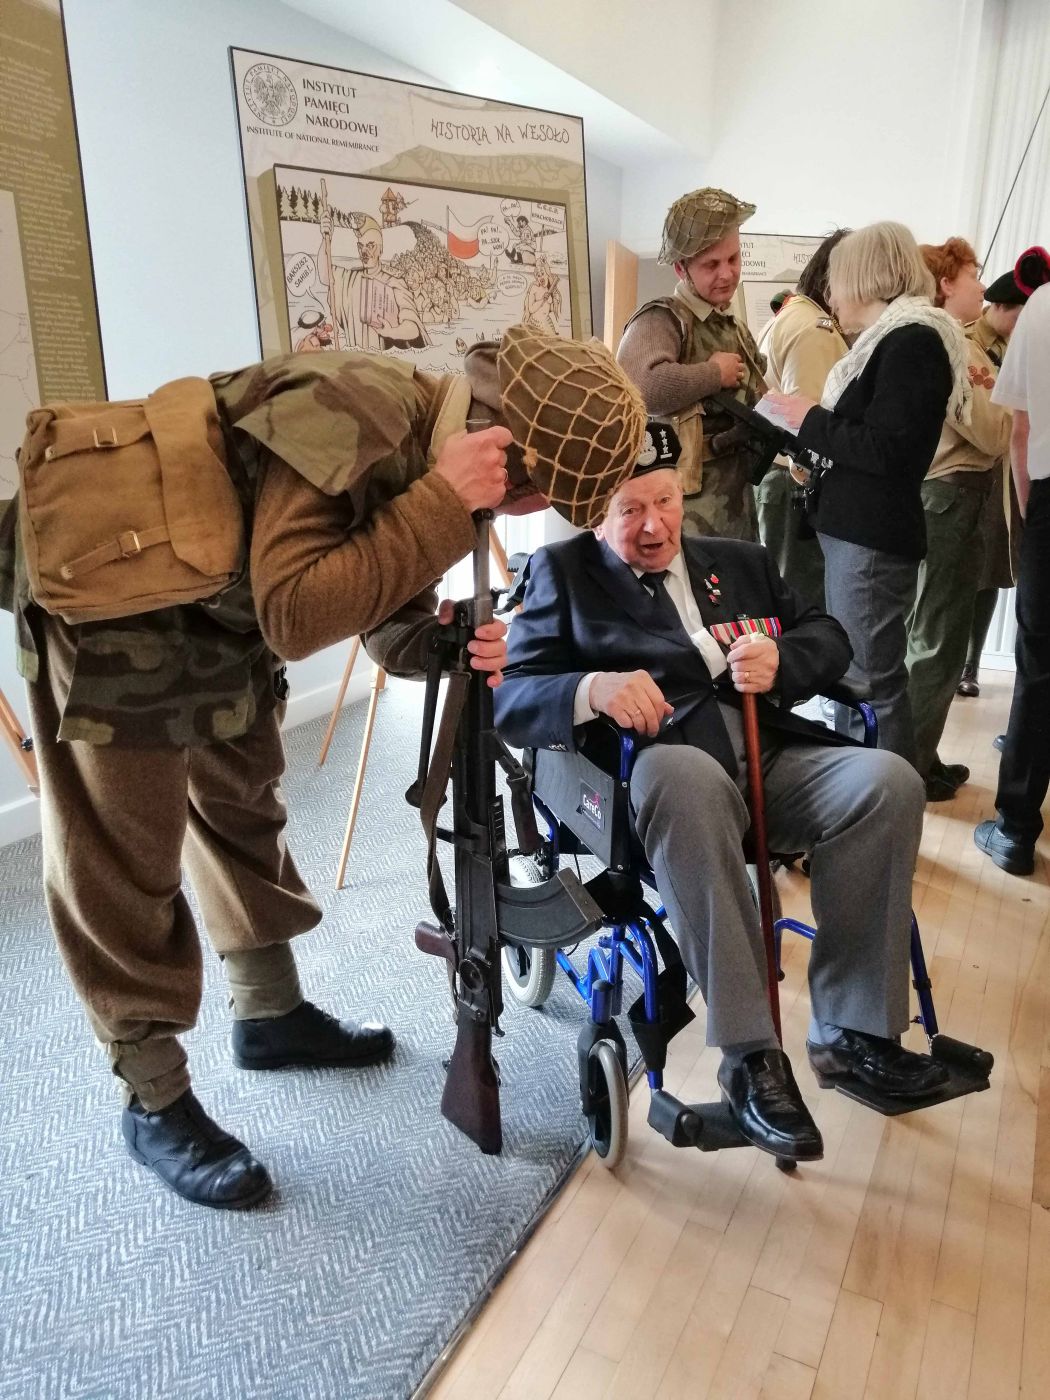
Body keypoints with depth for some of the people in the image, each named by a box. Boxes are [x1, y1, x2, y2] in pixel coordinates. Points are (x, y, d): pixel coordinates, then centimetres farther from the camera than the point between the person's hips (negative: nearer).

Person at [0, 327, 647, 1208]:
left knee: (245, 805, 16)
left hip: (220, 612, 9)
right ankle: (154, 1102, 14)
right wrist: (443, 506, -35)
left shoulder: (427, 449, -3)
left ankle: (270, 1013, 34)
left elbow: (392, 627, 3)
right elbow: (294, 617, -36)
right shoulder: (351, 418, -30)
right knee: (124, 862, -2)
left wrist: (457, 643, -17)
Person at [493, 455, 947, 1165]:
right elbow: (510, 700, 0)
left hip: (771, 757, 5)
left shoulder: (741, 561, 25)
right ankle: (750, 1054, -27)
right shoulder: (563, 571, 11)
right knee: (688, 779, -38)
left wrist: (781, 660, -4)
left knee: (890, 779, -22)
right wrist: (593, 688, -22)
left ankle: (852, 1029, -10)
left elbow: (829, 637, 20)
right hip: (657, 766, -4)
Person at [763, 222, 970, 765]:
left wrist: (812, 421, -10)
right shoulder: (889, 339, 17)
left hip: (873, 537, -11)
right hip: (855, 530, 11)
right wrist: (812, 427, 7)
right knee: (849, 673, 17)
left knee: (873, 681, -6)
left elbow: (886, 449, -20)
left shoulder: (912, 340, -13)